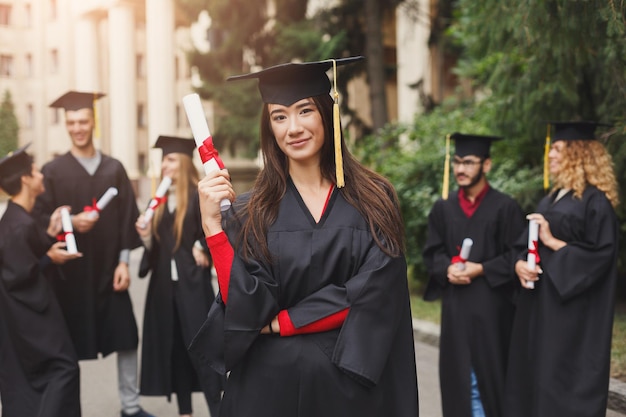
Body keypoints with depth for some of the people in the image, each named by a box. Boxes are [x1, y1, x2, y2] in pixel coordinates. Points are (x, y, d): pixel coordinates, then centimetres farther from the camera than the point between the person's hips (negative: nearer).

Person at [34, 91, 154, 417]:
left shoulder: (114, 169, 6)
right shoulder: (53, 172, -1)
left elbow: (128, 218, 4)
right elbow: (41, 222, -4)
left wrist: (123, 261, -4)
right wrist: (70, 222, -22)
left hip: (109, 270, 2)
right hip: (71, 273, -2)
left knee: (126, 338, 4)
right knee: (70, 344, 4)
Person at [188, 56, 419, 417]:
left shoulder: (374, 200, -3)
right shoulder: (250, 213, -2)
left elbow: (373, 297, -12)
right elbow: (246, 309, -12)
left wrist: (281, 322, -10)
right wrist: (212, 223, -19)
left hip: (353, 381, 0)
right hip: (271, 385, 0)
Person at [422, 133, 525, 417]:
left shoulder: (505, 207, -2)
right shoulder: (443, 209, 10)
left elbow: (516, 256, -5)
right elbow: (432, 253, 9)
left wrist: (480, 269, -16)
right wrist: (448, 269, -12)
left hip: (492, 306, -3)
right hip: (455, 306, 4)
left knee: (490, 375, 0)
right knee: (460, 378, 5)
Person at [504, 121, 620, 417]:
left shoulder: (595, 201, -10)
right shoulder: (549, 201, 16)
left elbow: (600, 256, -17)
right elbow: (525, 246, 17)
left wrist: (553, 242, -19)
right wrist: (519, 264, -4)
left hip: (573, 312, -8)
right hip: (538, 306, 9)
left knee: (565, 383, -5)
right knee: (532, 377, 9)